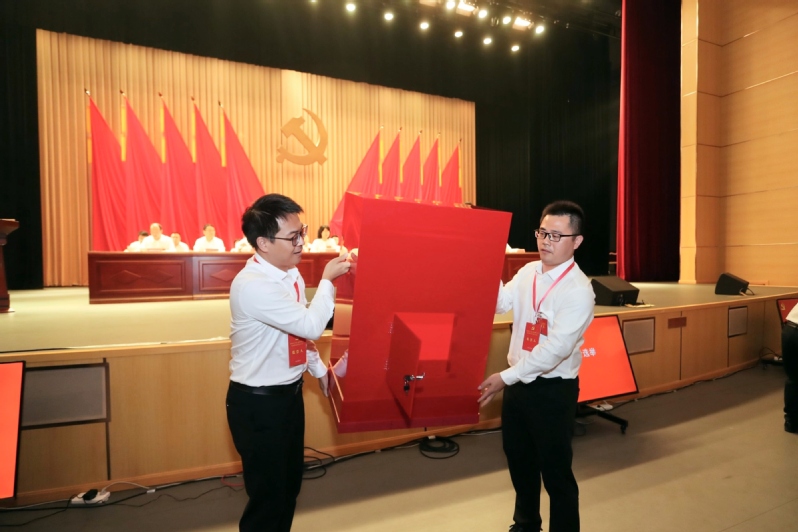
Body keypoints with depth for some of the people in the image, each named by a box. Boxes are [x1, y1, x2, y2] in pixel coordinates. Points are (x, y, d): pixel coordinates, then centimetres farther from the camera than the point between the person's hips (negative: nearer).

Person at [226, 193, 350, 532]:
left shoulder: (291, 275, -1)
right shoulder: (252, 285, -28)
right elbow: (311, 325, -32)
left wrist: (319, 369, 13)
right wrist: (327, 280, -21)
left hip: (290, 393, 8)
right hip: (258, 402, -8)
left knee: (290, 484, 24)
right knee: (267, 494, 11)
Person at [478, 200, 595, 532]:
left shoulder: (578, 290, -20)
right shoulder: (527, 272, 2)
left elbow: (555, 350, -25)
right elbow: (499, 304, -1)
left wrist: (505, 377, -24)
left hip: (554, 390, -7)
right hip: (519, 383, 7)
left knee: (556, 471, 11)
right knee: (518, 460, 24)